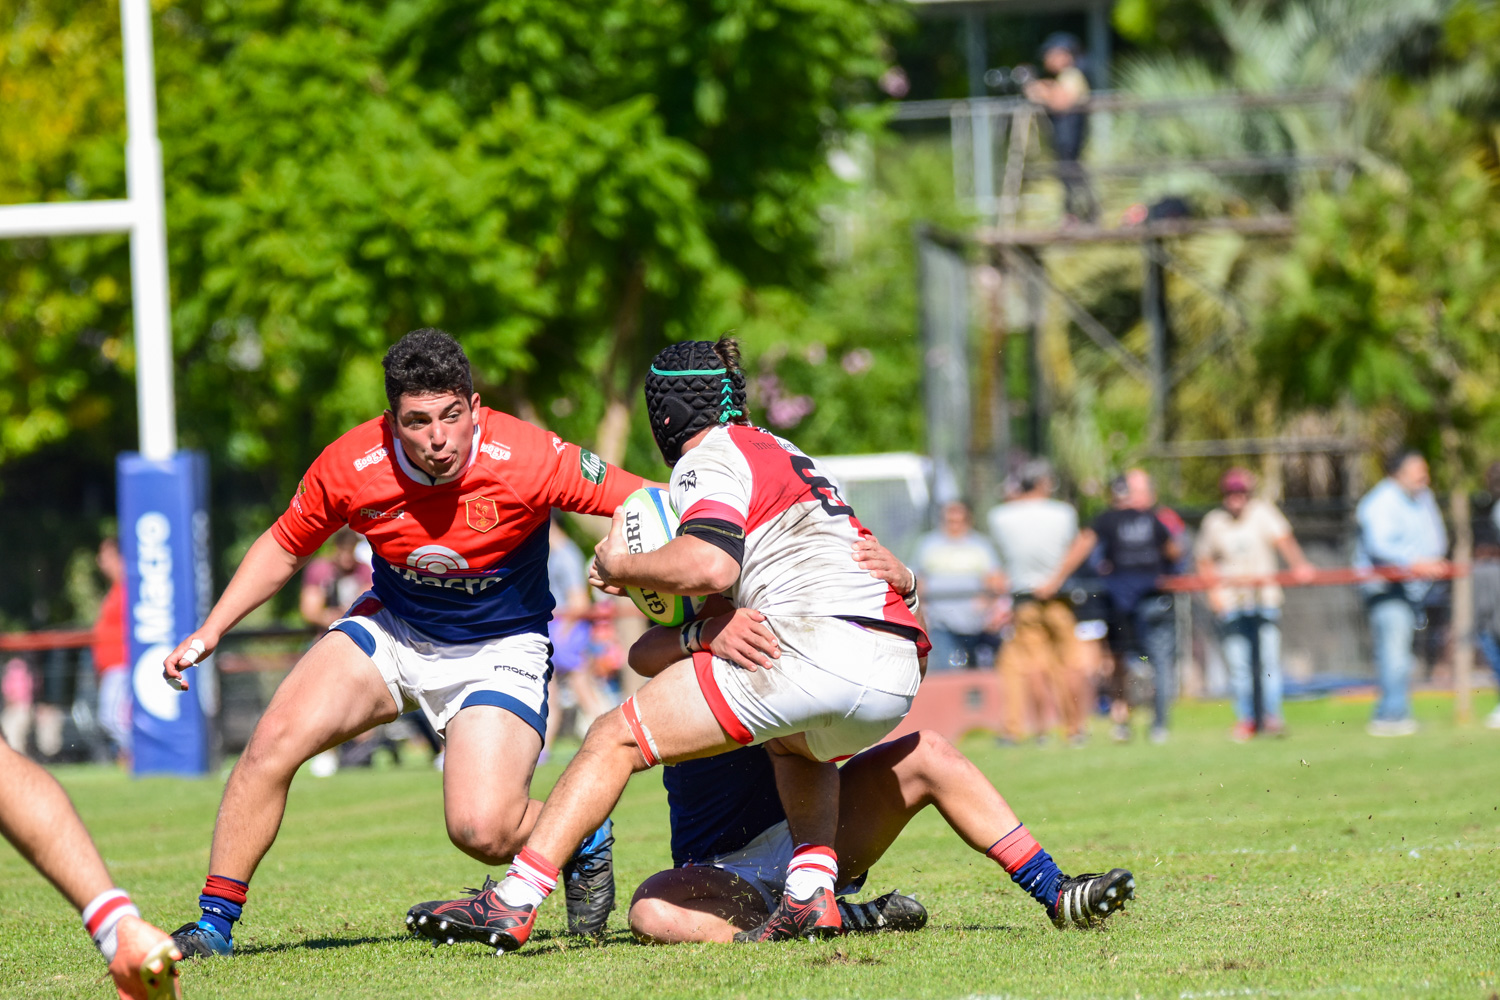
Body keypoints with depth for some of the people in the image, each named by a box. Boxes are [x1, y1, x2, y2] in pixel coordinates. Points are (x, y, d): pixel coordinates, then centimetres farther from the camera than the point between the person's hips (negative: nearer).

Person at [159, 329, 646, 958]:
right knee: (275, 740, -17)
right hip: (392, 629, 3)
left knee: (483, 829, -22)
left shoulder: (527, 459, -27)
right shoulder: (349, 466, -18)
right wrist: (211, 631, -3)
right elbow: (286, 545, 2)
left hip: (500, 647, -3)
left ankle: (583, 840, 12)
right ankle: (216, 920, -3)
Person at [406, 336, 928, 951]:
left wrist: (620, 565, 1)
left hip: (816, 642, -9)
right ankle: (810, 896, 18)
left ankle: (514, 901, -11)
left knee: (618, 737, -2)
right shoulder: (787, 455, 31)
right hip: (898, 674, 9)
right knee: (794, 739, 41)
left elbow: (710, 567, -15)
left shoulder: (708, 458, 4)